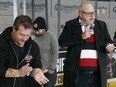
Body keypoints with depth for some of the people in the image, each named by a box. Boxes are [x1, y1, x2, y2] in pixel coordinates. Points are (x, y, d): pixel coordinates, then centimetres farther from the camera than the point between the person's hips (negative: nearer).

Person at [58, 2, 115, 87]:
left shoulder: (101, 25, 12)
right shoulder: (71, 25, 4)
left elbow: (108, 41, 15)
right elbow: (61, 42, -6)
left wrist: (109, 46, -9)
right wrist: (81, 37, -12)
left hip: (97, 72, 2)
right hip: (77, 72, -2)